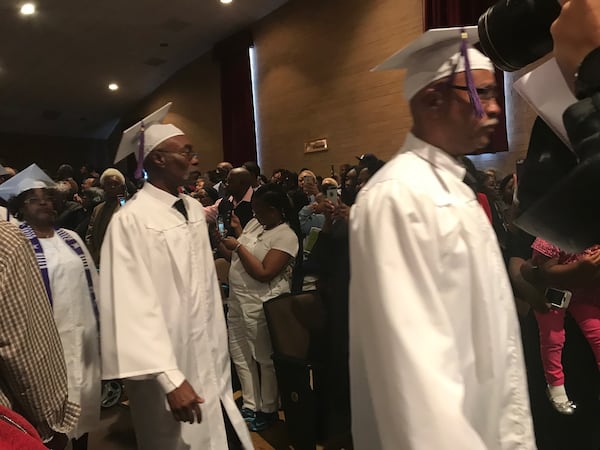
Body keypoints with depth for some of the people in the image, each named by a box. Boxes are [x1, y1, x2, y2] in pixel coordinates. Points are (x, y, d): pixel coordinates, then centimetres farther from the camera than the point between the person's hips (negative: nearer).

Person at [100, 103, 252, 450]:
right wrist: (170, 379, -21)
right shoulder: (132, 220, -17)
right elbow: (135, 306, -19)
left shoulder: (195, 209, 5)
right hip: (170, 366, -6)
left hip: (210, 358, 6)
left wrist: (219, 348, 12)